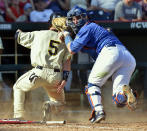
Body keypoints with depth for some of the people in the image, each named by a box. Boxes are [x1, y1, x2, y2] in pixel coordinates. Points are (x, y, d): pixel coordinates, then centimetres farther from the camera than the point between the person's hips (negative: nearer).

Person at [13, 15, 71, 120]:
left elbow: (19, 37, 19)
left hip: (39, 72, -2)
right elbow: (67, 61, 5)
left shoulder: (38, 34, 8)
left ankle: (19, 116, 6)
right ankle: (50, 105, -14)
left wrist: (19, 31, 43)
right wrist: (64, 79, 0)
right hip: (56, 76, 2)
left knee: (18, 87, 23)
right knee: (59, 102, 23)